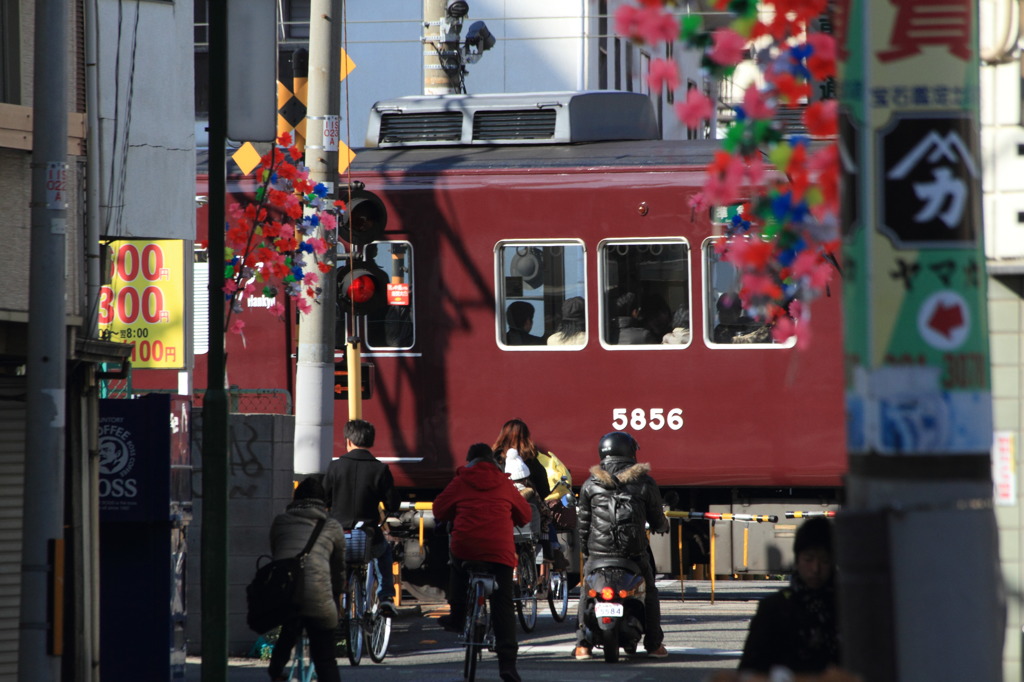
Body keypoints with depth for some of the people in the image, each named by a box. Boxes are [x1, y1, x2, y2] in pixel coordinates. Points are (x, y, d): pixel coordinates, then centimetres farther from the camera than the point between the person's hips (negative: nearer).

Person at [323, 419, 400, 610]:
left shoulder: (335, 466, -6)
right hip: (369, 536, 0)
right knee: (385, 550, 35)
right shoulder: (380, 469, -8)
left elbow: (323, 500, 0)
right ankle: (386, 597, 28)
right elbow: (392, 506, -4)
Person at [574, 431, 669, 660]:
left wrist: (584, 547, 17)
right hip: (634, 552, 0)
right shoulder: (644, 482, -2)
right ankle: (654, 644, 14)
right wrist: (663, 525, 29)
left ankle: (582, 644, 6)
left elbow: (583, 521, 4)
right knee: (649, 594, 16)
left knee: (586, 595, 15)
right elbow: (657, 520, 5)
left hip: (598, 551, 1)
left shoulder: (591, 484, 2)